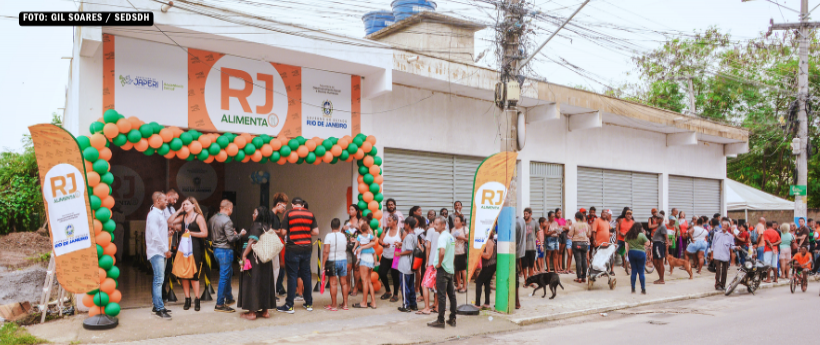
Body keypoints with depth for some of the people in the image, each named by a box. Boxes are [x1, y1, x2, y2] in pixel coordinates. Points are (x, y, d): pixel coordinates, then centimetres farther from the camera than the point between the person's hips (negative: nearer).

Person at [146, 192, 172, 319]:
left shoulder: (160, 215, 19)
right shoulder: (153, 215, -11)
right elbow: (155, 236, -17)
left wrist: (168, 233, 5)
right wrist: (166, 250, -15)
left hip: (161, 252, 10)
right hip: (156, 252, -10)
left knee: (159, 279, 11)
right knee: (159, 279, -12)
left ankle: (157, 306, 16)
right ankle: (159, 309, -13)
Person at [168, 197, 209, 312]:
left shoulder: (199, 217, -3)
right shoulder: (183, 217, 13)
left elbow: (204, 233, -10)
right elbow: (169, 223, 4)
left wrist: (191, 233, -9)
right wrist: (179, 211, 4)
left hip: (195, 248, -5)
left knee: (194, 275, -2)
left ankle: (196, 300, 6)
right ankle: (187, 299, 12)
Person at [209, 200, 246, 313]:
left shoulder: (212, 219, 8)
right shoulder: (227, 221, -18)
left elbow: (210, 234, 16)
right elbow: (231, 238, -21)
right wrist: (240, 234, -2)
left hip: (216, 249, 9)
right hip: (225, 250, -9)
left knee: (228, 273, 21)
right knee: (224, 277, -2)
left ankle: (229, 298, 31)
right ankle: (219, 304, 3)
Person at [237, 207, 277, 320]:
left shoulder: (257, 225, -12)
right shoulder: (267, 227, 10)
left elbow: (252, 241, -21)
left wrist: (244, 255, -21)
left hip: (254, 258, -8)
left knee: (252, 283, -1)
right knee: (264, 283, 12)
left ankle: (252, 312, 2)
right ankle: (265, 310, 18)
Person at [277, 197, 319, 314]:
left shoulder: (288, 213, -4)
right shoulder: (310, 214, 5)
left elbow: (283, 232, -8)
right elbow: (316, 232, 3)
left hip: (293, 248, -3)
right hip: (307, 248, 3)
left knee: (292, 275, 0)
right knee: (306, 274, 13)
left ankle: (289, 306, 3)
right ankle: (309, 303, 20)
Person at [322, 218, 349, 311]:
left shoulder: (329, 236, -12)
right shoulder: (343, 236, 4)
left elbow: (326, 251, -17)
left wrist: (323, 264, -13)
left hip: (332, 261, -5)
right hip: (343, 260, 5)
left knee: (333, 283, -1)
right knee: (344, 283, 10)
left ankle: (333, 305, 3)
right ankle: (345, 304, 16)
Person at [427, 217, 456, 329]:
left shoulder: (442, 237, -16)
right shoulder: (451, 236, 13)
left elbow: (442, 252, -33)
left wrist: (439, 264, -20)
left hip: (442, 269, -9)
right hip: (451, 269, 9)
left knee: (441, 295, -4)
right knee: (451, 294, 12)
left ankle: (440, 321, 1)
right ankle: (452, 319, 18)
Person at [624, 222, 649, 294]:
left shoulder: (628, 235, 4)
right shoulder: (641, 235, -11)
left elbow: (626, 245, 8)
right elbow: (647, 243, -6)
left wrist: (627, 253, 14)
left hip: (631, 253, 4)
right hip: (640, 253, -4)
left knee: (634, 271, 9)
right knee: (641, 272, 2)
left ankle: (633, 289, 9)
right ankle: (643, 289, 4)